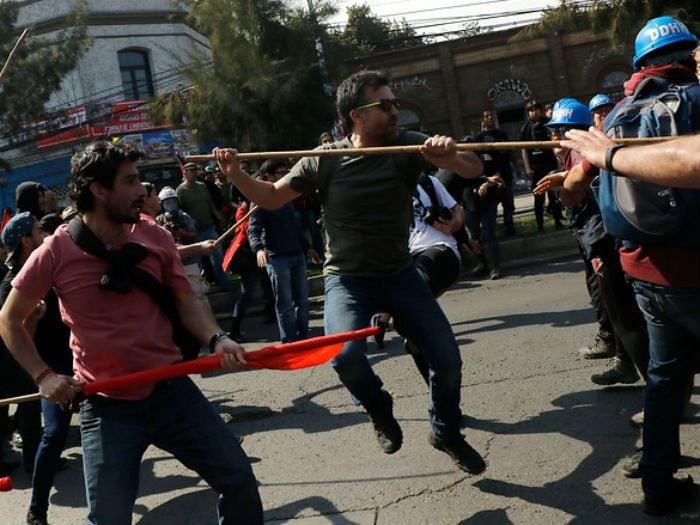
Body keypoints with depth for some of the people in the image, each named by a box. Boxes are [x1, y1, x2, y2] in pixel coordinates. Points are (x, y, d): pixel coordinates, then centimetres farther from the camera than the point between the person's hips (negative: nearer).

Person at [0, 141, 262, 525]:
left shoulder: (155, 237, 0)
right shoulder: (55, 253, -8)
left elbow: (185, 302, 4)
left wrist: (216, 339, -15)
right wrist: (43, 375, -6)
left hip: (171, 389, 3)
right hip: (106, 404, -3)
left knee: (237, 477, 4)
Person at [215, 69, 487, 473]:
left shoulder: (408, 145, -10)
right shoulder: (326, 160, -8)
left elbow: (473, 168, -20)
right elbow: (273, 198, 2)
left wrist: (450, 156, -44)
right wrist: (237, 175, -16)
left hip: (400, 273, 2)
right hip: (347, 279, -1)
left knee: (447, 358, -1)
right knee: (346, 355, -27)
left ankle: (446, 433, 29)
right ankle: (378, 407, 9)